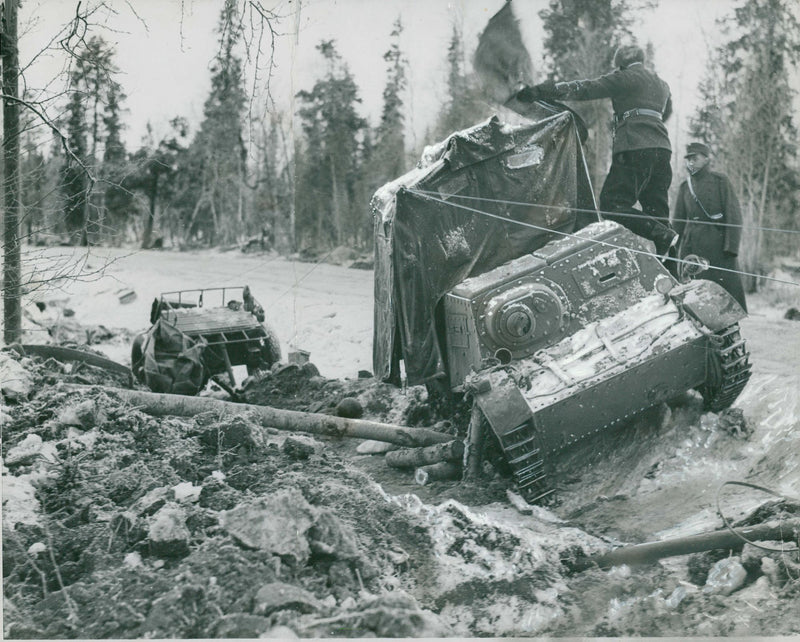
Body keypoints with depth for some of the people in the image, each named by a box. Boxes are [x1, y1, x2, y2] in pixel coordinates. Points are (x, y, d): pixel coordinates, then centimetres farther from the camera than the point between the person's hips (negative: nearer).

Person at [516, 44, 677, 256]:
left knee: (612, 204, -10)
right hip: (663, 148, 8)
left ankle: (663, 235, -23)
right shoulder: (662, 85, 26)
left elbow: (586, 89, -3)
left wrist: (540, 91, -4)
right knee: (656, 209, 8)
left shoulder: (625, 78, 4)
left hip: (635, 148, -8)